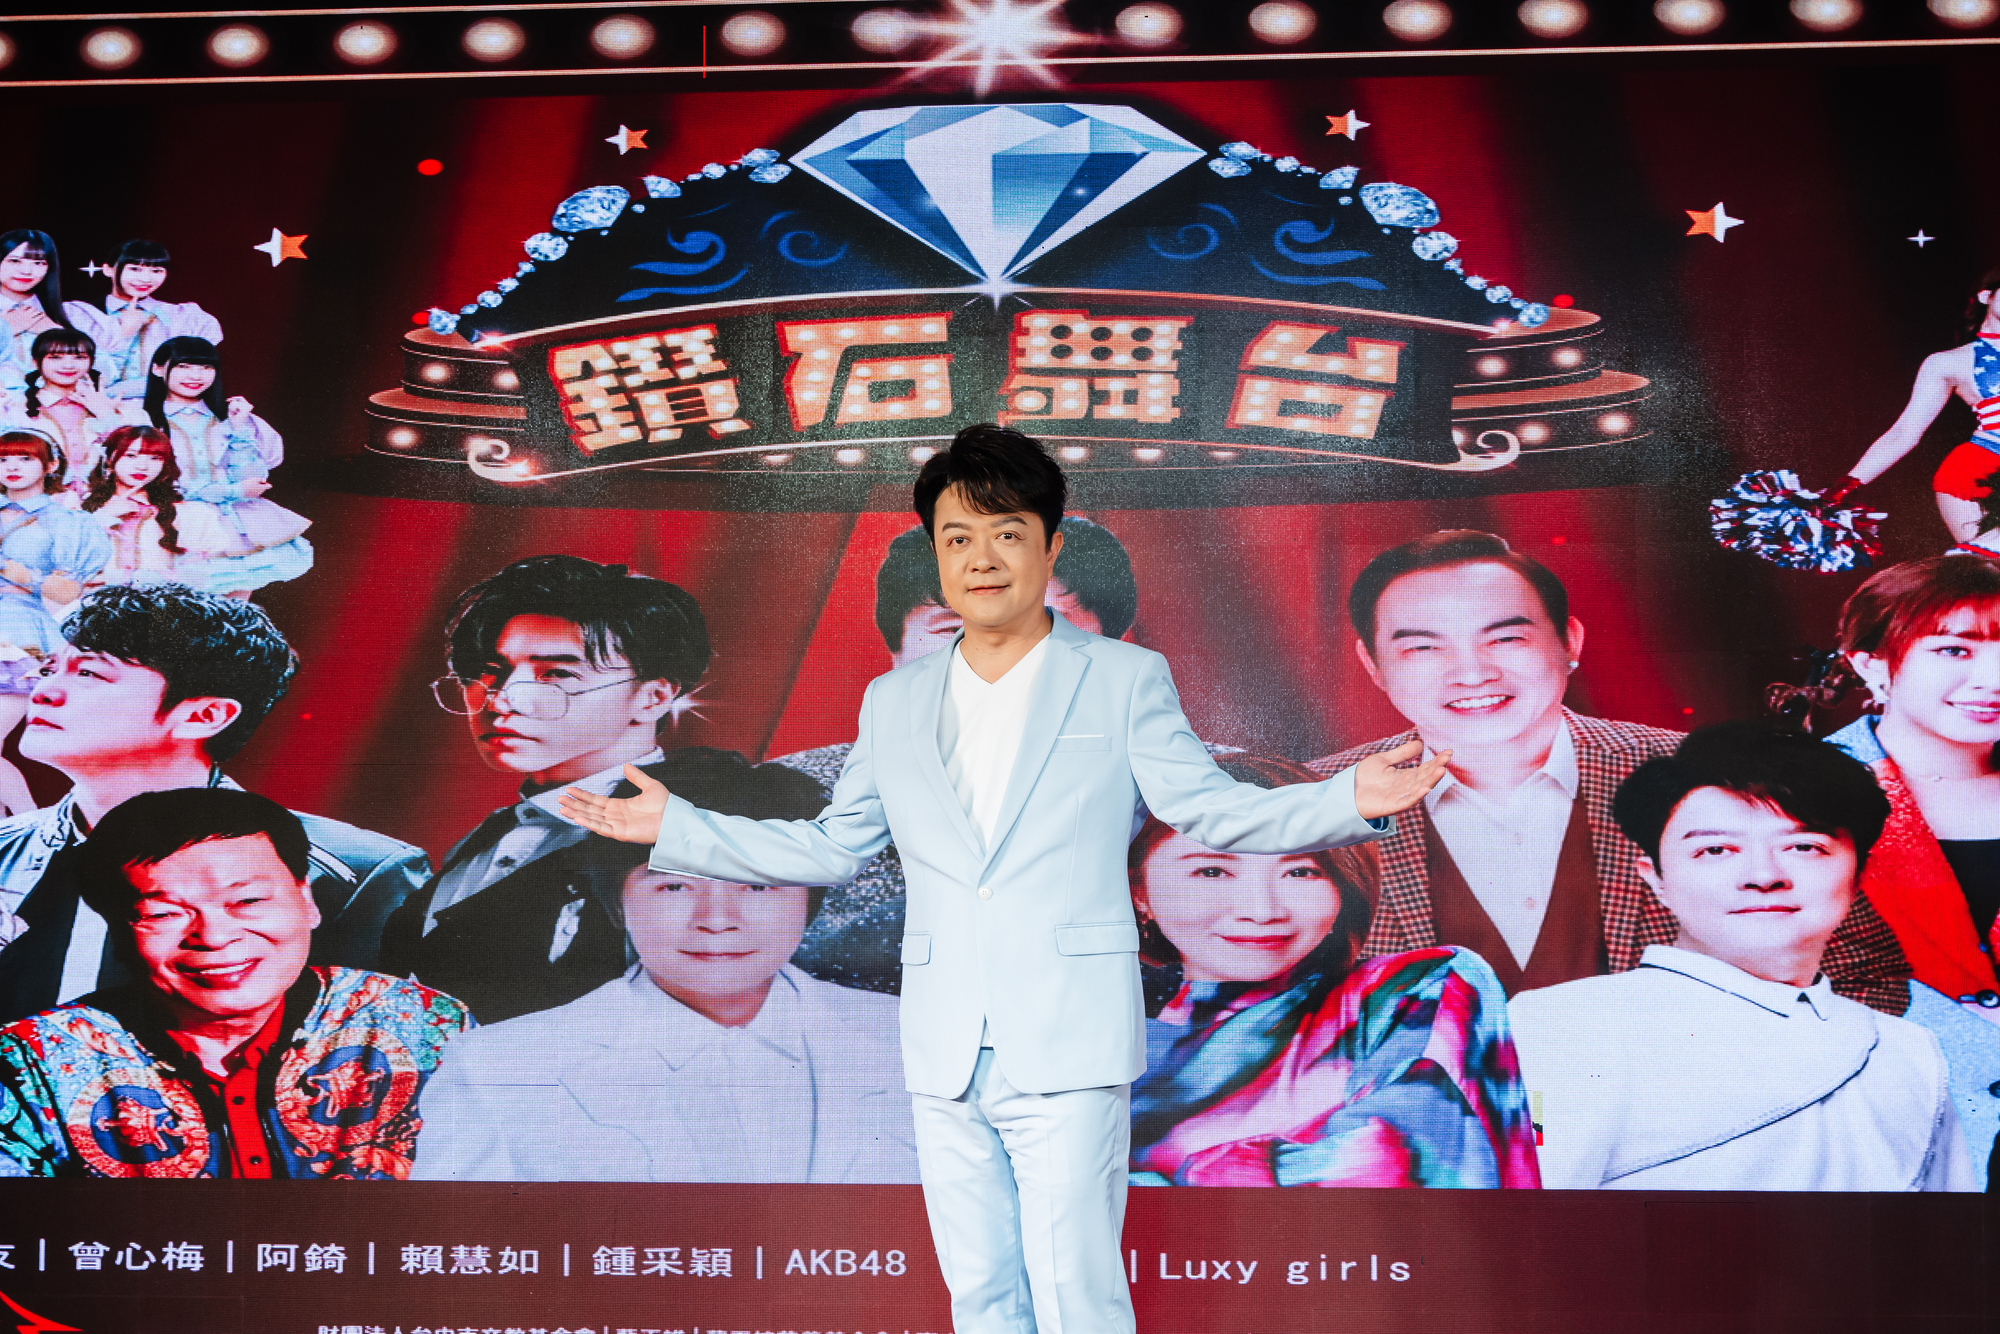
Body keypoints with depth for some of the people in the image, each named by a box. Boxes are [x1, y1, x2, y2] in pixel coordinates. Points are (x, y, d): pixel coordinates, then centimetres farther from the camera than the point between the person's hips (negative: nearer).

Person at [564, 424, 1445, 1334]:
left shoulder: (1124, 681, 3)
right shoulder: (893, 703, 14)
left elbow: (1212, 808, -1)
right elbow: (831, 848, 18)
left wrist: (1350, 800, -17)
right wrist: (673, 827, 14)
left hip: (1068, 1052, -4)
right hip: (945, 1058, 4)